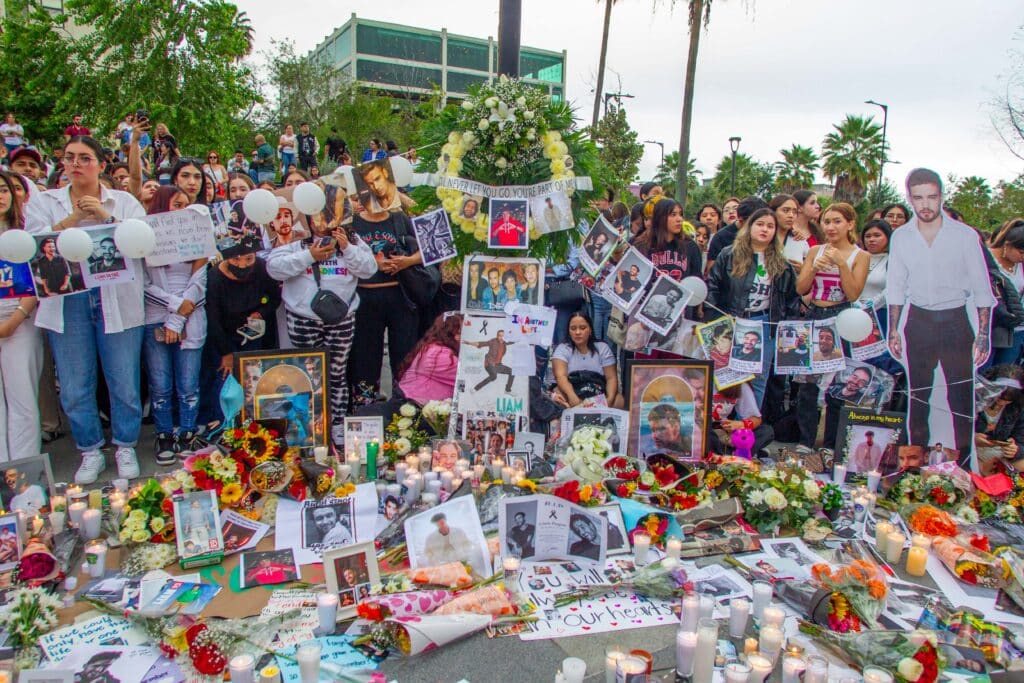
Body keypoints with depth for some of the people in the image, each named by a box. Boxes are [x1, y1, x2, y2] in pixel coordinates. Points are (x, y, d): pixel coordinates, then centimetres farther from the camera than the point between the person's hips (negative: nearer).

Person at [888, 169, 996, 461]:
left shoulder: (965, 236, -7)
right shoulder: (901, 237, 0)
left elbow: (982, 290, -2)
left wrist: (983, 334, -6)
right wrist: (893, 330, 4)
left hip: (955, 322, -2)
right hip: (918, 322, 2)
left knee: (961, 399, -1)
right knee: (918, 396, 10)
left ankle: (963, 463, 12)